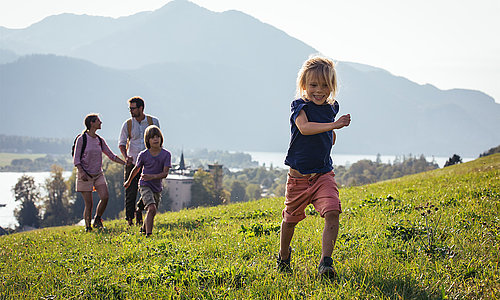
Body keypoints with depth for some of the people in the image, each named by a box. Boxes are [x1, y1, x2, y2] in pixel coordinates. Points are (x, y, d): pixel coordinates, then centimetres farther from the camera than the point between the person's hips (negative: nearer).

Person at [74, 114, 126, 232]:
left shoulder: (100, 140, 9)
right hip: (85, 176, -5)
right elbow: (76, 159, -8)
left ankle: (97, 219, 10)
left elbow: (111, 155, 13)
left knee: (105, 197, -13)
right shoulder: (82, 139, -7)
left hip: (98, 174, 5)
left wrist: (125, 163, 2)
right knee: (89, 203, -5)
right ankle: (87, 227, 8)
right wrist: (82, 172, -22)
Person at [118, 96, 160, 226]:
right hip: (132, 162, 0)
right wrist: (125, 157, -14)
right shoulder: (127, 124, -1)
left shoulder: (153, 122, 0)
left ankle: (139, 210, 21)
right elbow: (121, 142, 3)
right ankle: (129, 218, 10)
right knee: (130, 191, -2)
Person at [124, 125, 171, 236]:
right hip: (145, 185, -3)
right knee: (152, 209, -24)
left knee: (152, 212, 17)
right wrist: (128, 182, 21)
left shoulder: (166, 155, -9)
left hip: (157, 188, 3)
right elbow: (136, 169, 8)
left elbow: (165, 173, -14)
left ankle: (144, 228, 45)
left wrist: (152, 176, -30)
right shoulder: (143, 155, -10)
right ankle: (148, 234, -23)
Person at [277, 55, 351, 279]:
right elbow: (304, 127, -34)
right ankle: (283, 256, 39)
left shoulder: (331, 108, 6)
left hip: (323, 174, 3)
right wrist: (334, 125, -42)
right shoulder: (300, 107, -11)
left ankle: (326, 262, -18)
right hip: (299, 175, -3)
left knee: (332, 213, -19)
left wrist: (331, 135, 9)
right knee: (291, 218, 13)